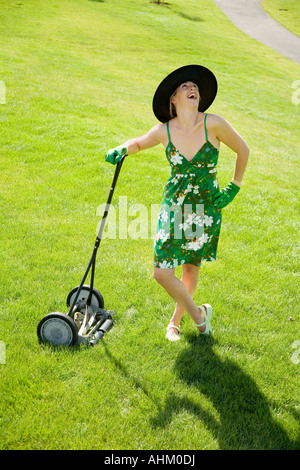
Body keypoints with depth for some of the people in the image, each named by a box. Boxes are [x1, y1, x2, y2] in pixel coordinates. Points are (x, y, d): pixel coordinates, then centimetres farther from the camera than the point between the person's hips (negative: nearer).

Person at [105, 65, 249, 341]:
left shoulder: (213, 124, -13)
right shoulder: (164, 131, -7)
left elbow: (243, 150, 1)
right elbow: (138, 143, 14)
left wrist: (234, 188, 2)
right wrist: (121, 150, -7)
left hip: (206, 209, -1)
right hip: (174, 207, 2)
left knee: (191, 268, 11)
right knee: (162, 273, -2)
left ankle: (176, 320, 36)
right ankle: (198, 314, 23)